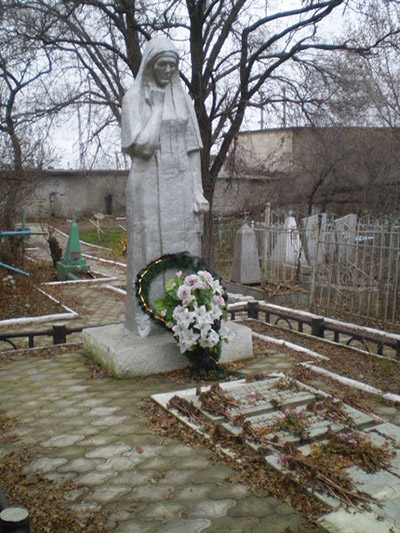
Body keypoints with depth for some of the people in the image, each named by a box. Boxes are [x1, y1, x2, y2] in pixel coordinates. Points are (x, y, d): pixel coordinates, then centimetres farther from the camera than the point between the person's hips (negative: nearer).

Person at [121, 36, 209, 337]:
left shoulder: (183, 99, 12)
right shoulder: (134, 98, -1)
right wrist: (158, 107, -8)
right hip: (150, 185, -4)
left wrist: (198, 190, 0)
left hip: (181, 184, 4)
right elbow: (142, 145, -15)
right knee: (151, 250, -1)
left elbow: (193, 148, 9)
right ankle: (147, 320, 10)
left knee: (182, 250, 5)